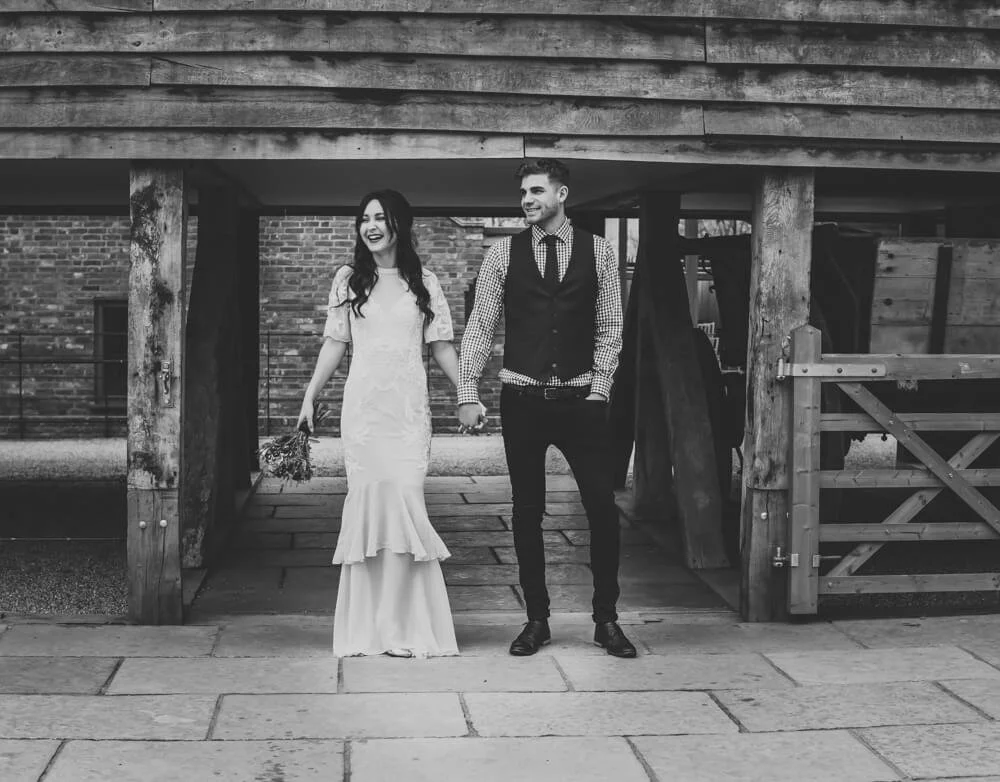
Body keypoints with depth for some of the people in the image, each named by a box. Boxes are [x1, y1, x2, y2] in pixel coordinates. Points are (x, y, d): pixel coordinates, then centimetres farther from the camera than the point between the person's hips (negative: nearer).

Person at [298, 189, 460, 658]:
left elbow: (441, 346, 10)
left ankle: (406, 623, 0)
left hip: (409, 408, -1)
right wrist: (310, 395, 8)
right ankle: (367, 624, 4)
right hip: (362, 407, 1)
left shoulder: (423, 282, 8)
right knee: (368, 499, -4)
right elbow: (335, 344, 12)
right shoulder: (348, 280, 9)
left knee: (404, 498, -10)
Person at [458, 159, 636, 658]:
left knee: (603, 509, -2)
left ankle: (606, 620, 12)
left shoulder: (597, 251, 3)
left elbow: (610, 327, 5)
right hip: (522, 398, 0)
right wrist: (468, 394, -3)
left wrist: (599, 390, -4)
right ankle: (536, 620, 17)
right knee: (527, 512, 5)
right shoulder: (503, 254, 3)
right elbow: (480, 327, 3)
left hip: (581, 398, 0)